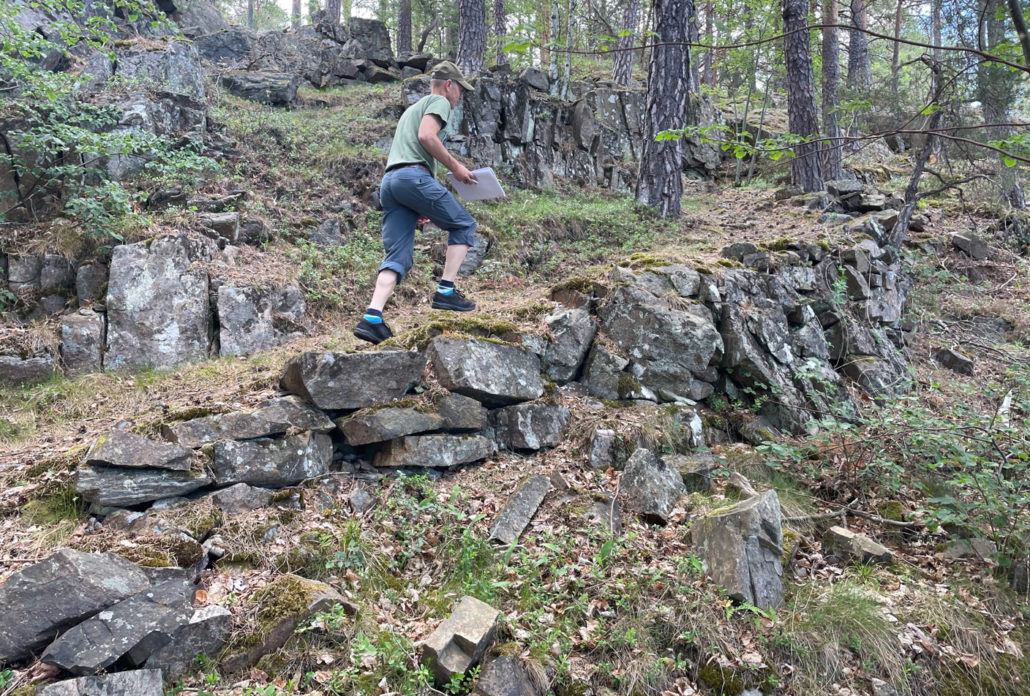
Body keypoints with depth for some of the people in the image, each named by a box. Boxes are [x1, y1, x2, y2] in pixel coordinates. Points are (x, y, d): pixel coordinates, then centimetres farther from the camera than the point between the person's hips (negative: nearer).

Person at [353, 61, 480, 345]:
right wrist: (455, 166, -4)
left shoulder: (412, 108, 37)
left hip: (389, 180, 8)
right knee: (463, 224, 7)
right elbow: (426, 136, -12)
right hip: (414, 176, -8)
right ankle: (446, 292, -1)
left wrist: (418, 206, 31)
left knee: (398, 257, 1)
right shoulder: (439, 101, 9)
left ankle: (372, 318, -14)